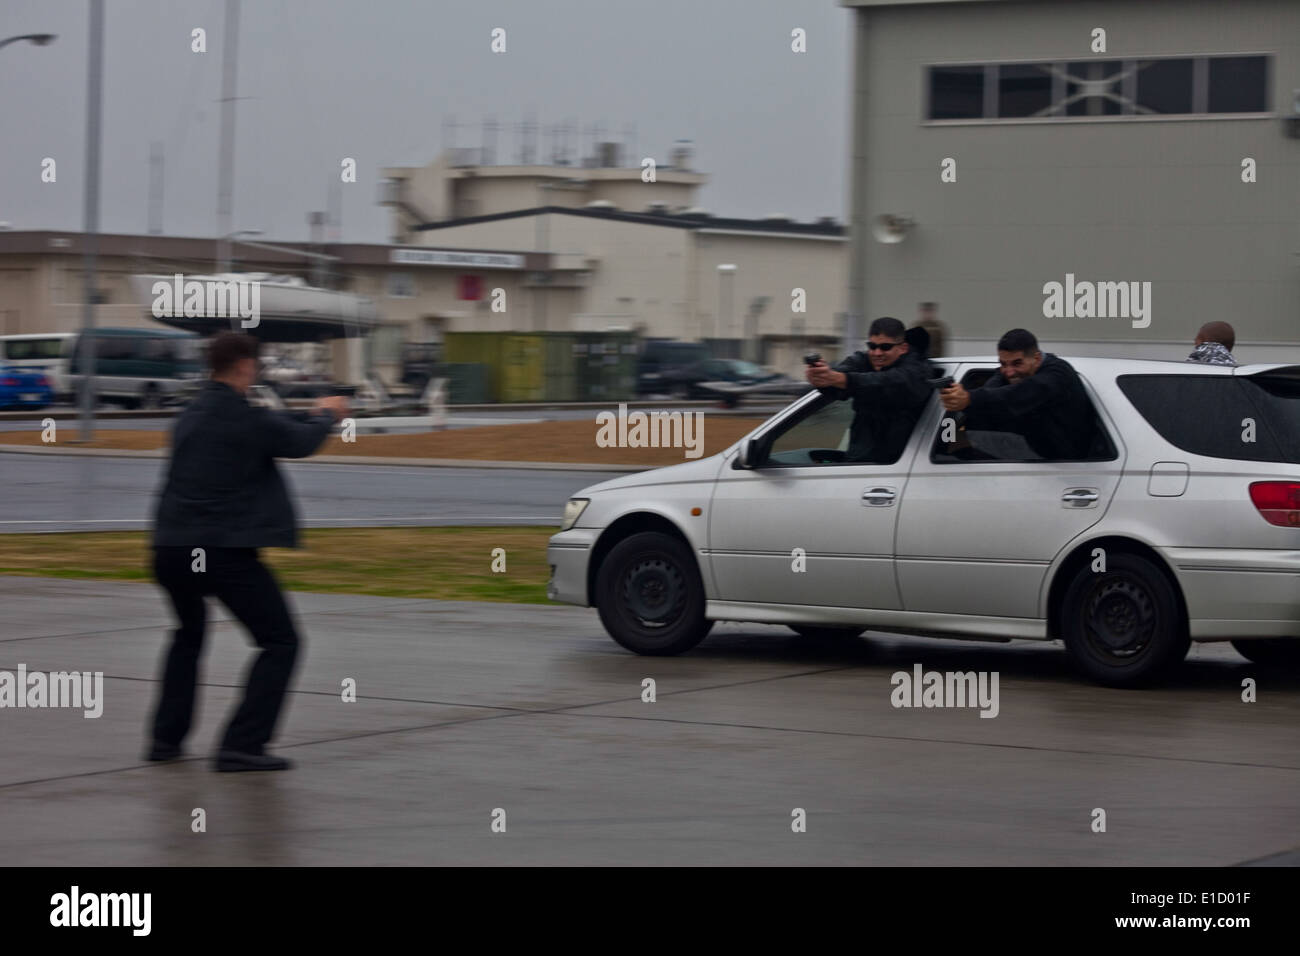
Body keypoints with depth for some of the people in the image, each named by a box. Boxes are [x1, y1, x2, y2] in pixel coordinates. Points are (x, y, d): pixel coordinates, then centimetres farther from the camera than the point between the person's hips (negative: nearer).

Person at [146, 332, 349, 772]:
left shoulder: (192, 414, 13)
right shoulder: (245, 418, -10)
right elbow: (301, 443, 5)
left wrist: (311, 414, 35)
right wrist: (327, 417, 25)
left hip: (171, 550, 8)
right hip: (225, 551, -8)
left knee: (189, 633, 31)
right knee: (280, 642, 3)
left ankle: (166, 737, 26)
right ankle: (242, 744, -7)